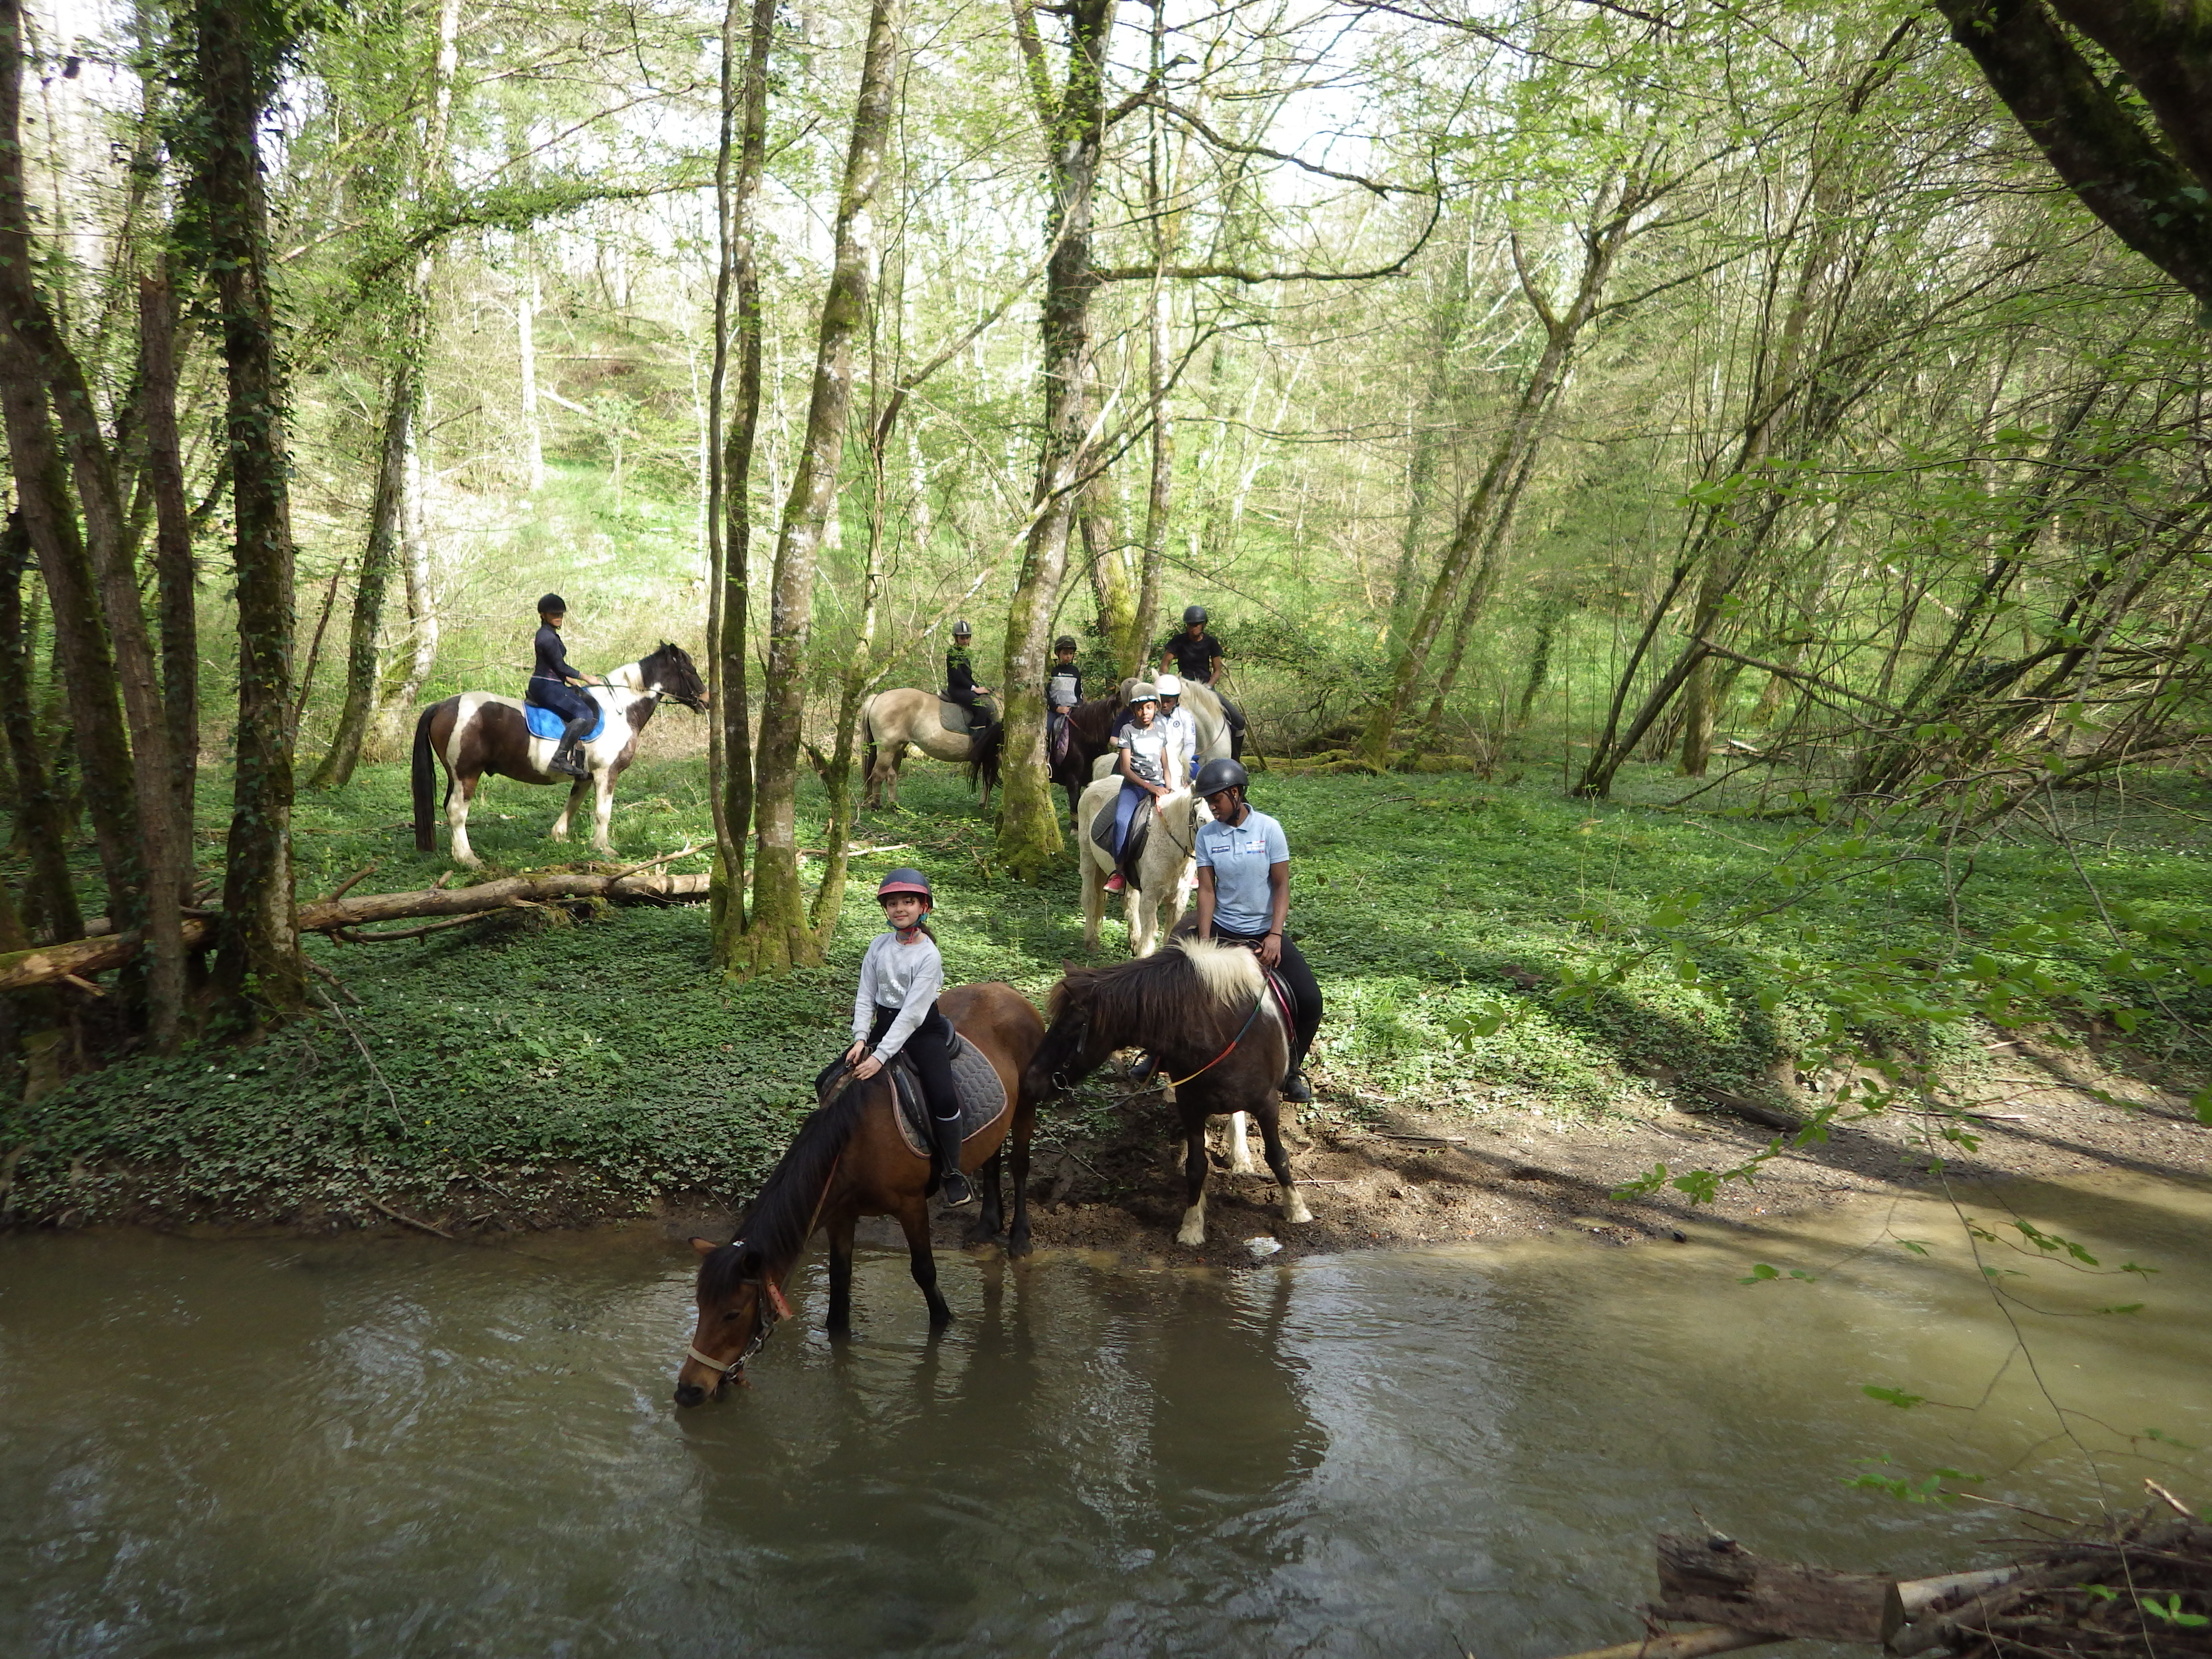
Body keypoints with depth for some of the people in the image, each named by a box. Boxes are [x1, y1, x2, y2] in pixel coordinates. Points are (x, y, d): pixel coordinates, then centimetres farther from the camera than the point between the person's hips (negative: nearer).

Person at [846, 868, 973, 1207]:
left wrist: (881, 1056, -27)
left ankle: (951, 1173, -5)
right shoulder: (879, 945, 1)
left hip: (923, 1030, -6)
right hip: (885, 1024, 6)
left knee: (944, 1097, -22)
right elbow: (865, 997, 2)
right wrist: (861, 1039, -14)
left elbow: (913, 1013, -22)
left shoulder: (928, 955, -16)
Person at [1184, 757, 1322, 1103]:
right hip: (1222, 931, 2)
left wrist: (1275, 936, -19)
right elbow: (1207, 890, -4)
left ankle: (1291, 1071, 8)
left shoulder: (1268, 828, -9)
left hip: (1264, 931, -2)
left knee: (1309, 1002, -15)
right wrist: (1205, 943, -16)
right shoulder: (1207, 835, -3)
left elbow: (1282, 886, -8)